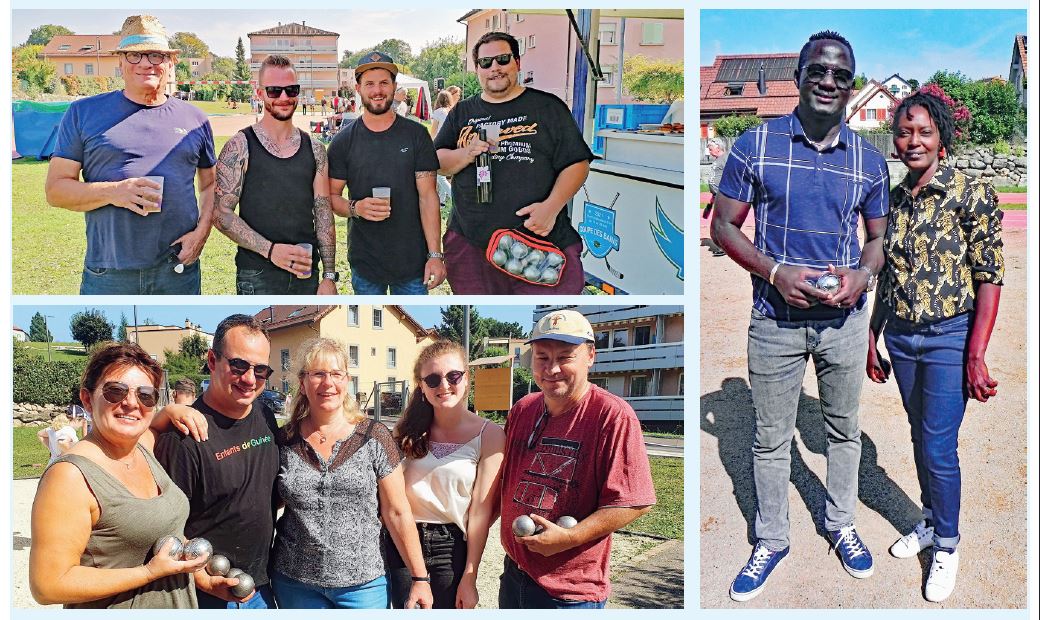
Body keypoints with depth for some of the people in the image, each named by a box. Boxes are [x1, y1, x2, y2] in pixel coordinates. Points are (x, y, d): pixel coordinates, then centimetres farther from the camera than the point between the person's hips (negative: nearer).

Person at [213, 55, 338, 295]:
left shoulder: (314, 149, 7)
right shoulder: (239, 147, -4)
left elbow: (324, 215, 6)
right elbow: (222, 213, -8)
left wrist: (329, 276, 0)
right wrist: (270, 249, -19)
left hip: (308, 275, 4)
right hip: (258, 276, -3)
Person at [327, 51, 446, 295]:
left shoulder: (416, 135, -1)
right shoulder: (344, 140, 2)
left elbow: (428, 196, -4)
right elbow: (331, 195, 5)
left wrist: (435, 254, -10)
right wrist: (355, 208, -18)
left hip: (413, 261, -1)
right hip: (364, 262, 1)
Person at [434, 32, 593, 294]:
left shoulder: (548, 106, 7)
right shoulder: (461, 113, 16)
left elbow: (577, 163, 2)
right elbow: (437, 162, 11)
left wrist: (551, 206, -14)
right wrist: (467, 154, -10)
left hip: (542, 240, -2)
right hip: (470, 242, 3)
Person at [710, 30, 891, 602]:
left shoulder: (869, 159, 1)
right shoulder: (755, 145, -7)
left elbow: (878, 237, 11)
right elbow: (723, 225, -4)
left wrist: (863, 276, -12)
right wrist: (775, 272, -19)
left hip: (844, 320, 2)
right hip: (776, 319, -2)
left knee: (844, 430, 18)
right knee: (771, 440, 10)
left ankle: (841, 525, 40)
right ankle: (771, 540, 29)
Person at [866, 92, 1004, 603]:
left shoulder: (971, 193, -12)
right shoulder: (894, 200, 5)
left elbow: (990, 277, -13)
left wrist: (976, 356, -17)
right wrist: (873, 339, 13)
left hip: (948, 338, -5)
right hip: (900, 339, 5)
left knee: (938, 449, -1)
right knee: (920, 438, 17)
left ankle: (947, 544, 20)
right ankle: (930, 522, 36)